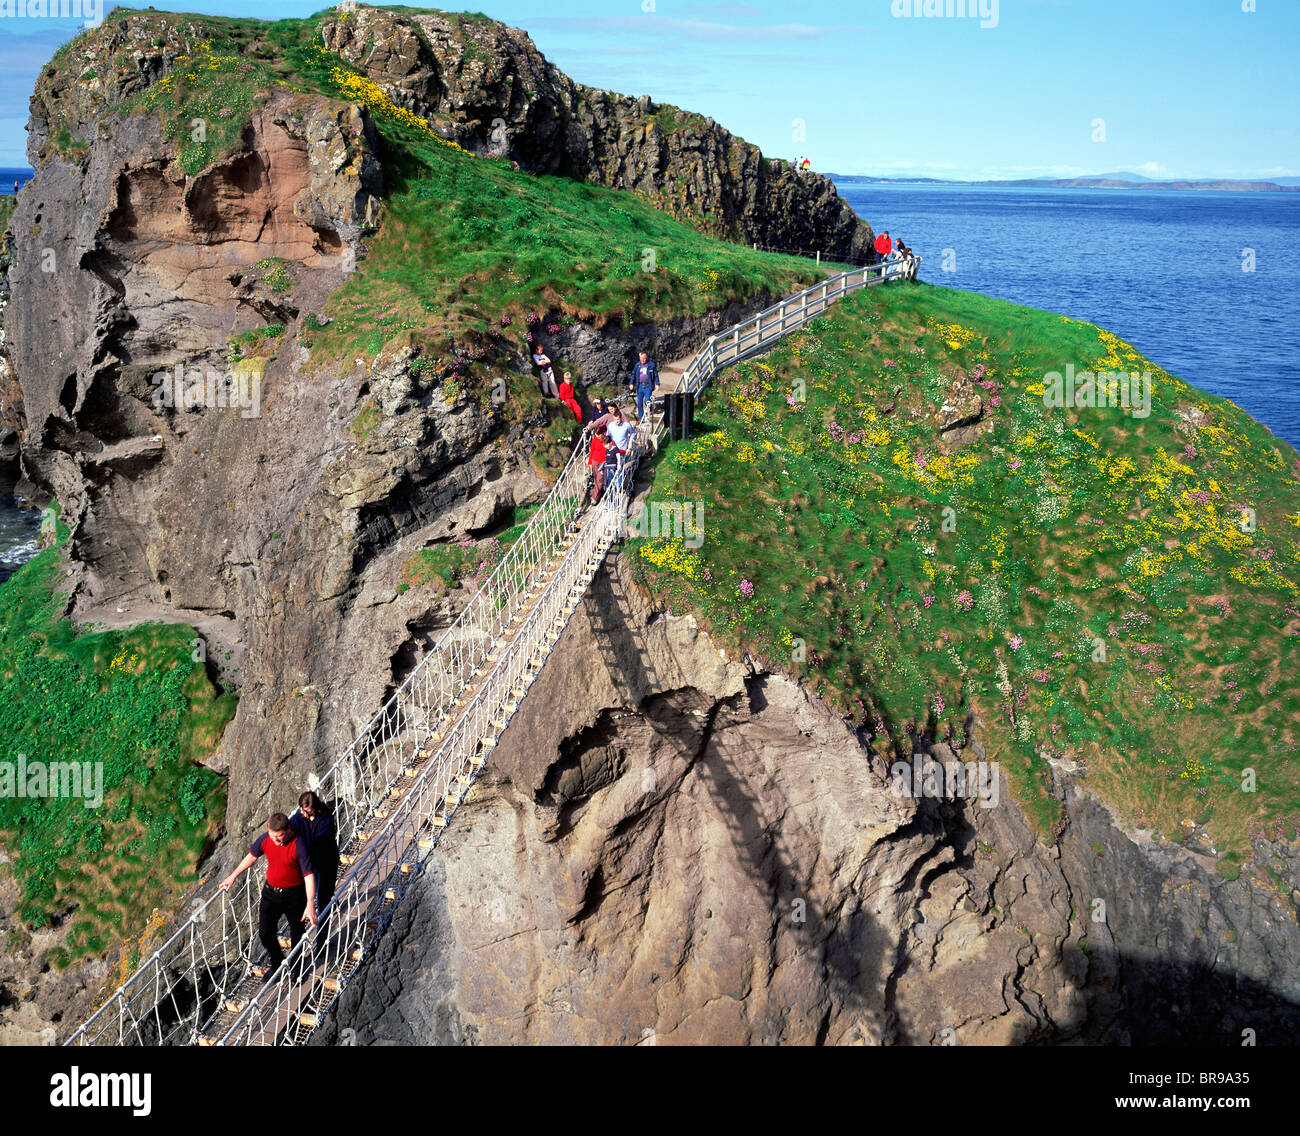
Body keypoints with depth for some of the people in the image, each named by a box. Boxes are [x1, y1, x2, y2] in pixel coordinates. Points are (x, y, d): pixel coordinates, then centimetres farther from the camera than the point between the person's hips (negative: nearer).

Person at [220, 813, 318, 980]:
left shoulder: (298, 845, -26)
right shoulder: (265, 839, -12)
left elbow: (309, 874, -28)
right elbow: (252, 856, 9)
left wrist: (310, 904, -35)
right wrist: (233, 876, 16)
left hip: (294, 894, -4)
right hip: (271, 891, 4)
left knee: (296, 934, 12)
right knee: (265, 933, 7)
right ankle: (277, 963, 35)